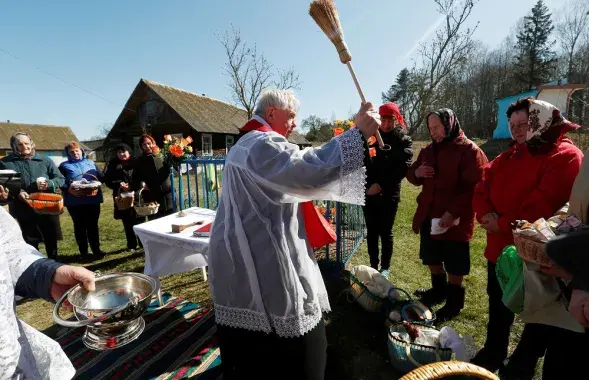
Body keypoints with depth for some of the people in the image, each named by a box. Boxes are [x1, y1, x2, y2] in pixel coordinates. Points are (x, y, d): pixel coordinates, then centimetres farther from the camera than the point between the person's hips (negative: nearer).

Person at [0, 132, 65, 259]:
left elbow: (60, 179, 1)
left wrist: (49, 184, -19)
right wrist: (16, 192, -19)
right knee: (30, 243, 10)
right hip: (24, 211, 0)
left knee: (51, 240, 12)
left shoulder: (45, 161, 4)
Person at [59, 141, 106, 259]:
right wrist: (68, 189, -20)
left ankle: (96, 249, 20)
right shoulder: (64, 165, 6)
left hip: (93, 199, 2)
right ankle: (83, 252, 17)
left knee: (93, 225, 9)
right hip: (74, 201, -1)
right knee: (80, 226, 7)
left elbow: (102, 177, 8)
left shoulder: (91, 163, 14)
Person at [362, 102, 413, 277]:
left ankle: (385, 267, 25)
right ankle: (373, 265, 25)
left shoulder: (404, 141, 2)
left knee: (385, 232, 7)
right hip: (369, 192, 2)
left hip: (389, 194, -1)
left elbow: (403, 169, -9)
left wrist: (381, 186, -16)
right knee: (371, 232, 9)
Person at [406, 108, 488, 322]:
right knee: (433, 259, 19)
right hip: (428, 215, 7)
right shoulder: (429, 150, 10)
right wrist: (416, 173, -8)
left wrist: (453, 213, -24)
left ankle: (454, 303, 27)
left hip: (454, 220, -6)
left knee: (454, 266, 7)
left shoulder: (469, 151, -11)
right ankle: (438, 290, 40)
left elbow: (474, 188, -18)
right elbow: (412, 177, 16)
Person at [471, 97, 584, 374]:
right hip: (500, 248, 7)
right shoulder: (510, 156, 9)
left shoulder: (566, 156, -13)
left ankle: (522, 365, 35)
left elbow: (544, 205, -23)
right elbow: (482, 189, 5)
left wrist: (503, 224, -18)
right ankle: (493, 354, 42)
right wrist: (486, 214, -13)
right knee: (498, 306, 21)